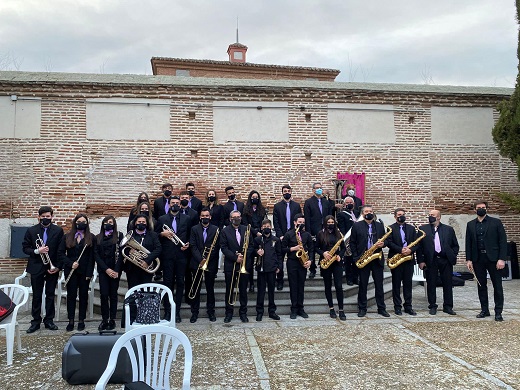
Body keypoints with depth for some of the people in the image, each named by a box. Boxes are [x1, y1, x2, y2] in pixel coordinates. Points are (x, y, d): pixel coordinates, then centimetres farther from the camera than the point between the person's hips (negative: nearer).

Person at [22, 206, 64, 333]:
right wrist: (36, 251, -17)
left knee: (50, 295, 8)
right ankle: (36, 321, 17)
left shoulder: (58, 230, -1)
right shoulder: (31, 231, 1)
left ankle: (49, 320, 19)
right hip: (36, 268, 0)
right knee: (36, 296, 7)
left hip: (53, 268, 0)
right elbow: (25, 248, 2)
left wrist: (58, 266, -8)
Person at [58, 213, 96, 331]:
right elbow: (60, 253, 2)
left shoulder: (91, 238, 0)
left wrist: (89, 272, -8)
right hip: (71, 271, 1)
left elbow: (92, 256, -3)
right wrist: (70, 263, -11)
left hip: (85, 272, -1)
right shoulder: (67, 237, 4)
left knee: (83, 295, 6)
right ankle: (71, 321, 15)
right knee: (71, 295, 6)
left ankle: (81, 320, 16)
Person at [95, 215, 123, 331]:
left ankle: (112, 320, 10)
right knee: (104, 294, -3)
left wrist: (117, 270, -12)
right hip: (103, 270, 2)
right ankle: (104, 319, 7)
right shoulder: (98, 238, 10)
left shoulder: (119, 236, 2)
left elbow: (121, 253, -3)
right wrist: (106, 269, -8)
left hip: (115, 270, -2)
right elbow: (96, 255, 3)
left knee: (113, 294, 3)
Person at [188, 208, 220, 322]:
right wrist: (200, 259, -14)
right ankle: (194, 312, 15)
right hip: (197, 263, 1)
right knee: (196, 288, 6)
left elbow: (217, 247, -2)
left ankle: (211, 312, 17)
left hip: (211, 264, 0)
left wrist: (207, 259, -11)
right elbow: (193, 246, -3)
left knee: (210, 288, 7)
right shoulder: (194, 229, 4)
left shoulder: (216, 230, 2)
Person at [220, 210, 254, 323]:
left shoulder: (246, 229, 6)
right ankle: (229, 313, 17)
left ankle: (243, 313, 17)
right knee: (229, 290, 6)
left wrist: (243, 256, -11)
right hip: (230, 265, -1)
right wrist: (235, 257, -15)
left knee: (243, 290, 7)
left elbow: (251, 245, 5)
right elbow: (224, 247, -7)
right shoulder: (225, 231, 0)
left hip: (244, 264, 1)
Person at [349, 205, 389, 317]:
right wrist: (356, 258, -7)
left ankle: (381, 308, 17)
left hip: (377, 259, 2)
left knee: (379, 285, 7)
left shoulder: (380, 226, 11)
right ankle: (362, 308, 13)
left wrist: (382, 244, -9)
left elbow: (384, 240, 15)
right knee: (363, 285, 4)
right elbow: (352, 243, 1)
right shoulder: (356, 226, 2)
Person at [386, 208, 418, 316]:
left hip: (409, 259, 3)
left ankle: (408, 306, 16)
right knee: (396, 284, 3)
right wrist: (400, 250, -21)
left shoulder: (411, 228, 13)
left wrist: (410, 250, -13)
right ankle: (397, 306, 11)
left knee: (408, 283, 7)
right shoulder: (391, 228, 1)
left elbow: (416, 243, 7)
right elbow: (389, 242, -9)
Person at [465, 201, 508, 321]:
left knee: (497, 286, 2)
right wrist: (468, 259, 2)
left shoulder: (496, 222, 0)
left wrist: (501, 259, -11)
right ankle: (484, 310, 18)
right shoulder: (470, 224, 9)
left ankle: (498, 312, 10)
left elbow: (503, 241, -3)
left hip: (493, 258, -3)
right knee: (481, 286, 8)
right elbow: (468, 243, 9)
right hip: (478, 259, 3)